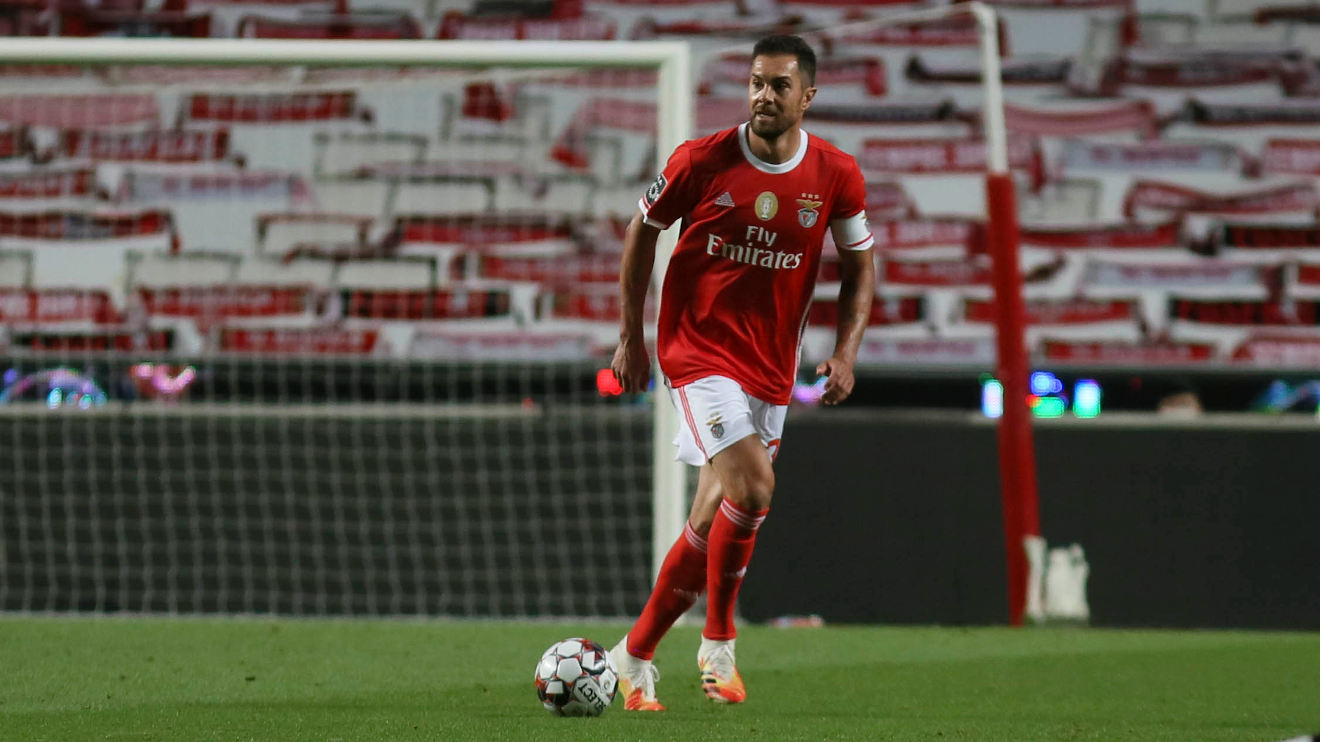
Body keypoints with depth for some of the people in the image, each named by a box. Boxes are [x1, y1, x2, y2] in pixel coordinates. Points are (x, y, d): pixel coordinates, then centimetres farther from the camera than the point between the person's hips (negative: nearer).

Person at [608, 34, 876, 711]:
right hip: (698, 352, -4)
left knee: (715, 523, 7)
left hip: (771, 370, 4)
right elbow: (641, 232, 5)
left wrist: (846, 351, -3)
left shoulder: (836, 177, -3)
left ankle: (636, 654, 24)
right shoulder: (701, 161, -9)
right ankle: (719, 642, -5)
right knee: (751, 489, -22)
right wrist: (630, 337, 6)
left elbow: (858, 267, 11)